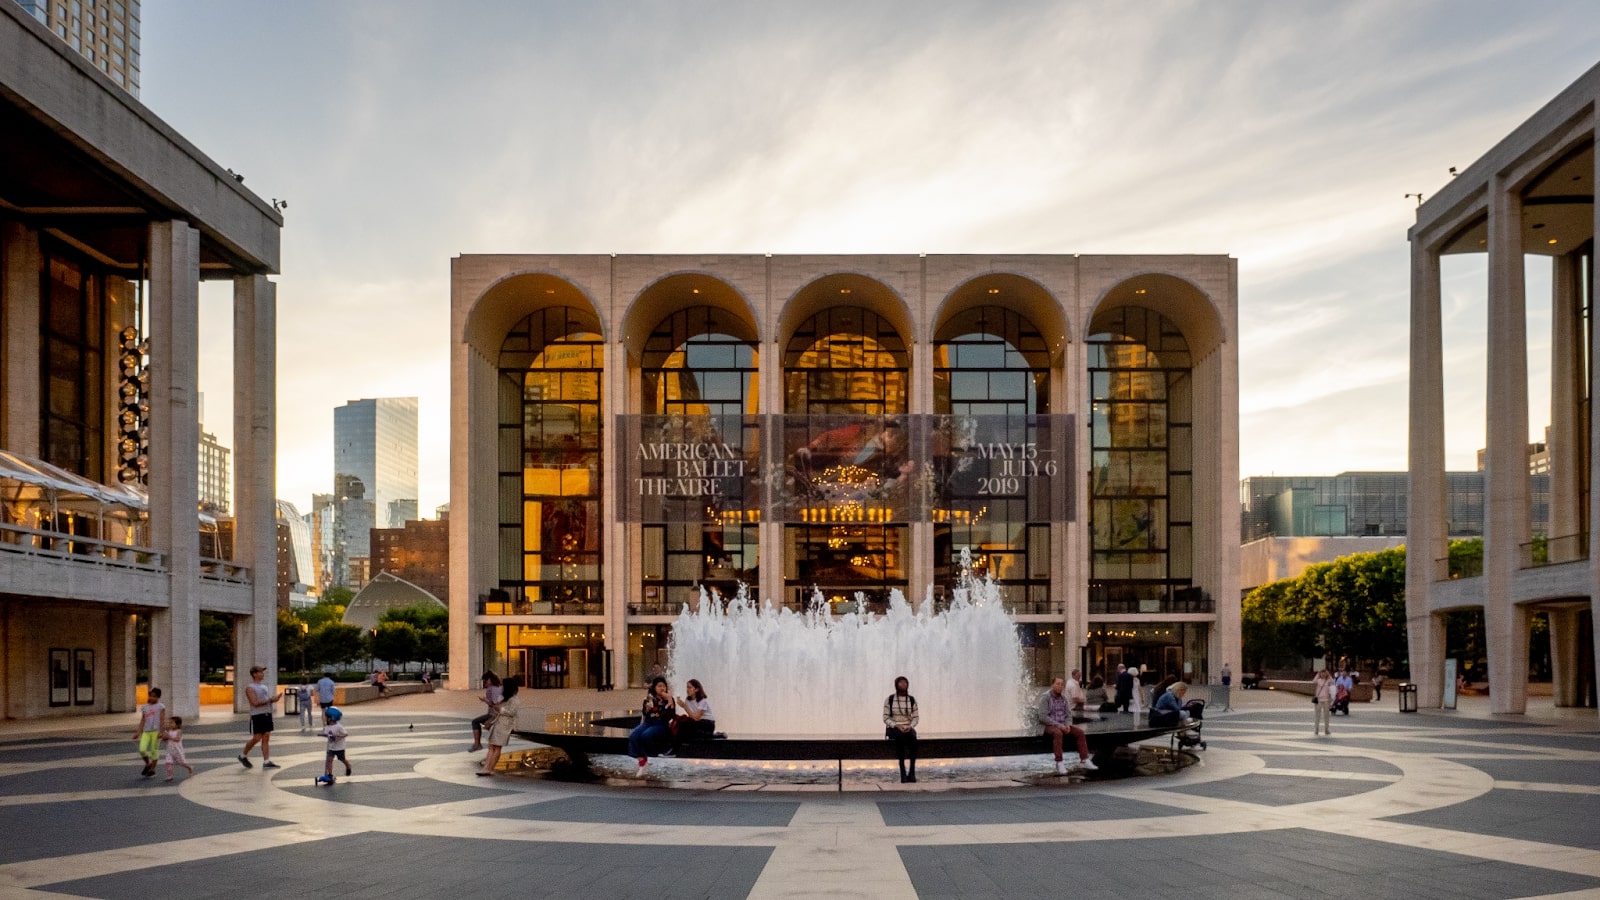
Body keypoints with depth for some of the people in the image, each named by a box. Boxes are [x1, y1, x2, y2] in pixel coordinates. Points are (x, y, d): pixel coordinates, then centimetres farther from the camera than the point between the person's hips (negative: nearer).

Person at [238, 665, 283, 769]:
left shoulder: (264, 686, 17)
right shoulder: (250, 688, -8)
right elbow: (255, 703, -18)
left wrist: (275, 698, 3)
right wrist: (270, 700, -19)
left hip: (267, 714, 7)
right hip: (257, 716, -7)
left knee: (266, 738, 2)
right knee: (257, 738, -5)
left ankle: (266, 761, 1)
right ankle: (243, 755, 17)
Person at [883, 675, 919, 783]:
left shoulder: (912, 700, 8)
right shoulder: (889, 699, 1)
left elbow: (915, 718, 8)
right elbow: (886, 718, -1)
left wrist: (910, 726, -13)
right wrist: (897, 726, -18)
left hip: (908, 729, 2)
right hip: (893, 729, -2)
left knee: (912, 737, -35)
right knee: (900, 736, -38)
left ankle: (912, 773, -38)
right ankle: (903, 773, -40)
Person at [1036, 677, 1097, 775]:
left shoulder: (1063, 698, 11)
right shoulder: (1045, 697, -9)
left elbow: (1068, 715, 13)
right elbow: (1043, 717, -18)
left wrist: (1067, 725, -10)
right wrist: (1058, 725, -22)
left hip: (1062, 725, 7)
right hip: (1049, 726, -7)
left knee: (1080, 732, -12)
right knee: (1058, 733, -37)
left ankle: (1084, 761, -12)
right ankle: (1059, 764, -38)